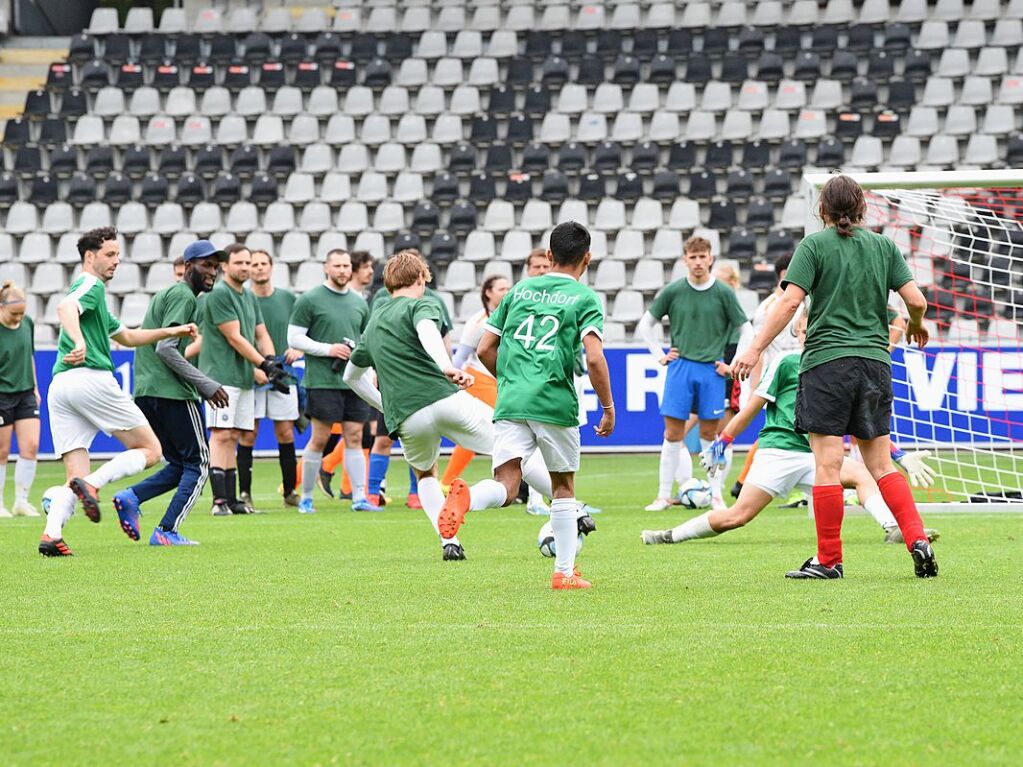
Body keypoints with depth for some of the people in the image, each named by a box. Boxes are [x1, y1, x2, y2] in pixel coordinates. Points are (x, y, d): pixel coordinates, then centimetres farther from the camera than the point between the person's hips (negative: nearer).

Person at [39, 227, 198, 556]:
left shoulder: (92, 291, 31)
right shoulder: (91, 285, 1)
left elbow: (126, 336, 40)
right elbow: (66, 307, -23)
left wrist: (170, 332, 33)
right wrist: (79, 341, -40)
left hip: (59, 388, 9)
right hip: (91, 378, -9)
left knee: (76, 474, 3)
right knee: (150, 450, 1)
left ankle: (52, 532, -22)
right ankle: (92, 484, -21)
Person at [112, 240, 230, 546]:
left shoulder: (165, 295, 22)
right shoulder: (183, 296, -8)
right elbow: (165, 348, -18)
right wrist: (206, 385, -16)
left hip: (145, 394, 9)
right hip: (173, 393, -9)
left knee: (179, 465, 16)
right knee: (198, 464, 0)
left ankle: (131, 497, -4)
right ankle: (167, 531, -7)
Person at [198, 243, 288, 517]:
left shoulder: (249, 296, 17)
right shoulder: (218, 293, -11)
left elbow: (261, 334, 18)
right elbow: (234, 338, -15)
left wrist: (271, 361, -2)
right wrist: (263, 365, -16)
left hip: (245, 378, 8)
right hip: (221, 376, -8)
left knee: (233, 438, 8)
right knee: (221, 435, -12)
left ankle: (231, 499, 9)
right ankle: (220, 500, -16)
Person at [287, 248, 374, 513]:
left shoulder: (359, 303, 14)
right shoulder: (310, 300, -3)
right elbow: (294, 338, -5)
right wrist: (328, 349, -14)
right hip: (323, 380, -5)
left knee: (354, 437, 3)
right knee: (319, 439, -4)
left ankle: (359, 497, 3)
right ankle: (306, 497, 6)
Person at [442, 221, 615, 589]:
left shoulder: (520, 290, 16)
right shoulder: (585, 298, 2)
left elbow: (485, 350, 16)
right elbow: (594, 358, -11)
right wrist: (608, 408, -1)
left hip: (510, 403, 2)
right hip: (556, 404, -2)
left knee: (505, 488, -7)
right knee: (563, 486, 17)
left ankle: (466, 497, -41)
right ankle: (565, 572, 19)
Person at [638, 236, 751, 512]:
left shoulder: (723, 293, -1)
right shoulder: (673, 292, 1)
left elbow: (745, 330, 7)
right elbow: (646, 325, 13)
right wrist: (660, 355, 5)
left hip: (712, 369, 0)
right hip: (680, 367, 0)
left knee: (709, 432, 3)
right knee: (673, 432, -2)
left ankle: (716, 494, 10)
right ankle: (664, 495, 3)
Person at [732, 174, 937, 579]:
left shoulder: (815, 245, -2)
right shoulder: (883, 246, 10)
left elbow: (790, 302, -11)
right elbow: (916, 299, 4)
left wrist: (755, 349, -9)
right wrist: (916, 326, 26)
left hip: (826, 360, -4)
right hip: (875, 361, 4)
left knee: (828, 465, -3)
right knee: (881, 464, 12)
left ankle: (829, 558, -1)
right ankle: (918, 539, -1)